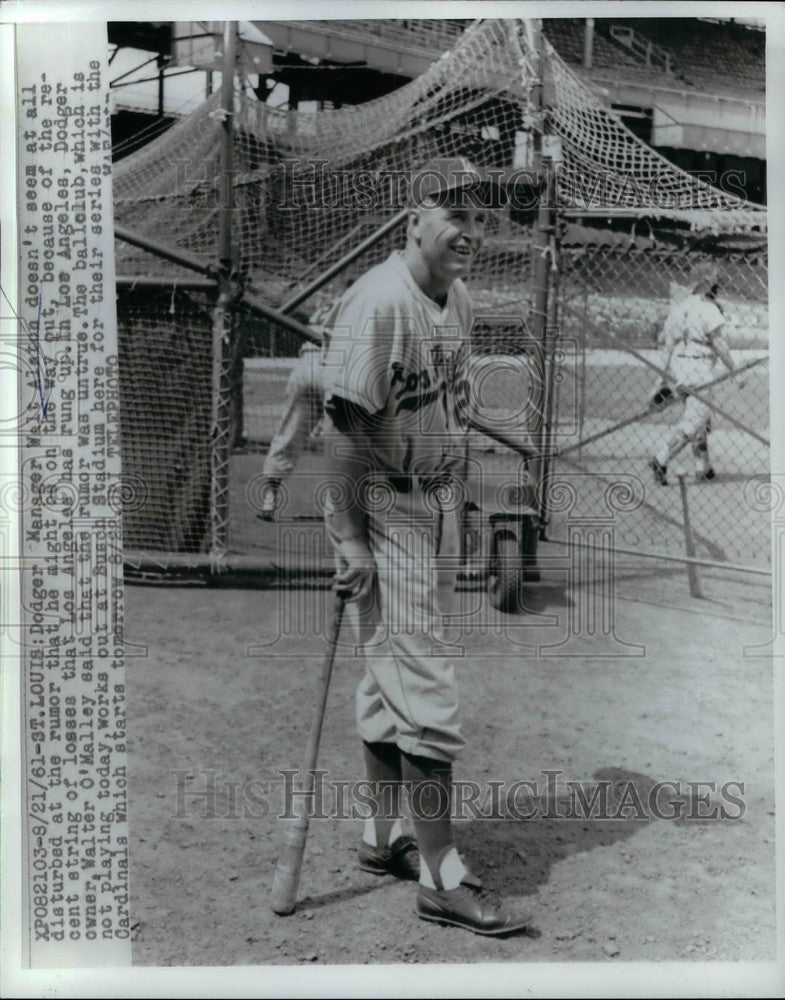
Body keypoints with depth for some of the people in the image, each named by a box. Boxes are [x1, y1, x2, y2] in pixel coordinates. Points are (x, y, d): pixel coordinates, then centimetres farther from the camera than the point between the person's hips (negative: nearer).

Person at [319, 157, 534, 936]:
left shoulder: (459, 299, 9)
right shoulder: (378, 302, -19)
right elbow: (344, 423, -20)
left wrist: (451, 506, 15)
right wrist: (351, 539, -22)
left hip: (438, 503, 9)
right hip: (381, 509, -9)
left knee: (396, 676, 16)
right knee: (423, 688, -7)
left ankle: (384, 838, 29)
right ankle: (441, 878, 1)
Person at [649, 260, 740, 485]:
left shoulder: (681, 306, 11)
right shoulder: (708, 308, -11)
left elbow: (664, 337, 11)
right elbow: (719, 344, -13)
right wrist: (734, 371, -6)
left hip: (678, 367, 8)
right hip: (699, 367, -8)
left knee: (699, 417, 17)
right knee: (694, 421, -8)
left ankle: (703, 469, 19)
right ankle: (660, 461, -19)